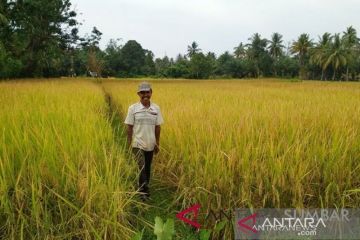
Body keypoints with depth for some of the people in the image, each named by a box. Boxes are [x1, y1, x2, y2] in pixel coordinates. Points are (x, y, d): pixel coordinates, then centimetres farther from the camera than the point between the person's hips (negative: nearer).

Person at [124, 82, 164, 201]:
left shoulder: (156, 108, 0)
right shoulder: (133, 108, -7)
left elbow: (157, 127, 5)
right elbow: (129, 127, -4)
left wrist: (157, 144, 7)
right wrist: (129, 144, -5)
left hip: (150, 145, 3)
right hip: (138, 144, -3)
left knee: (147, 168, 15)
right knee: (141, 167, -13)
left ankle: (144, 189, 32)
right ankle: (144, 191, -3)